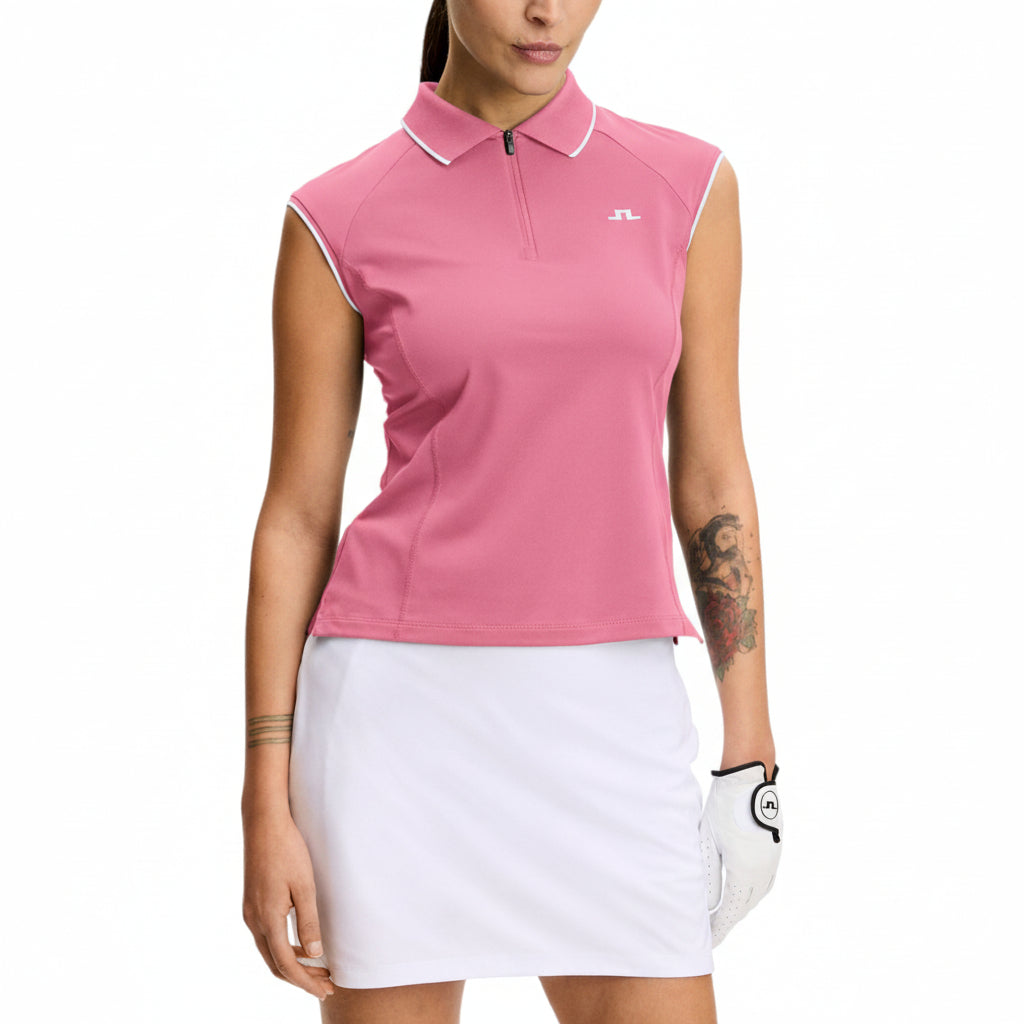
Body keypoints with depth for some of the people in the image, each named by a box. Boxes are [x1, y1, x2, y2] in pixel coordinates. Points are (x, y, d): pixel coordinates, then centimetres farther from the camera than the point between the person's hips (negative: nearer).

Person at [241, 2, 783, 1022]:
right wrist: (266, 806, -2)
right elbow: (296, 517, 2)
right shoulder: (337, 220, 0)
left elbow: (712, 480, 8)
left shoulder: (685, 185, 6)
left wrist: (750, 748, 5)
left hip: (609, 718, 2)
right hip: (404, 706, -2)